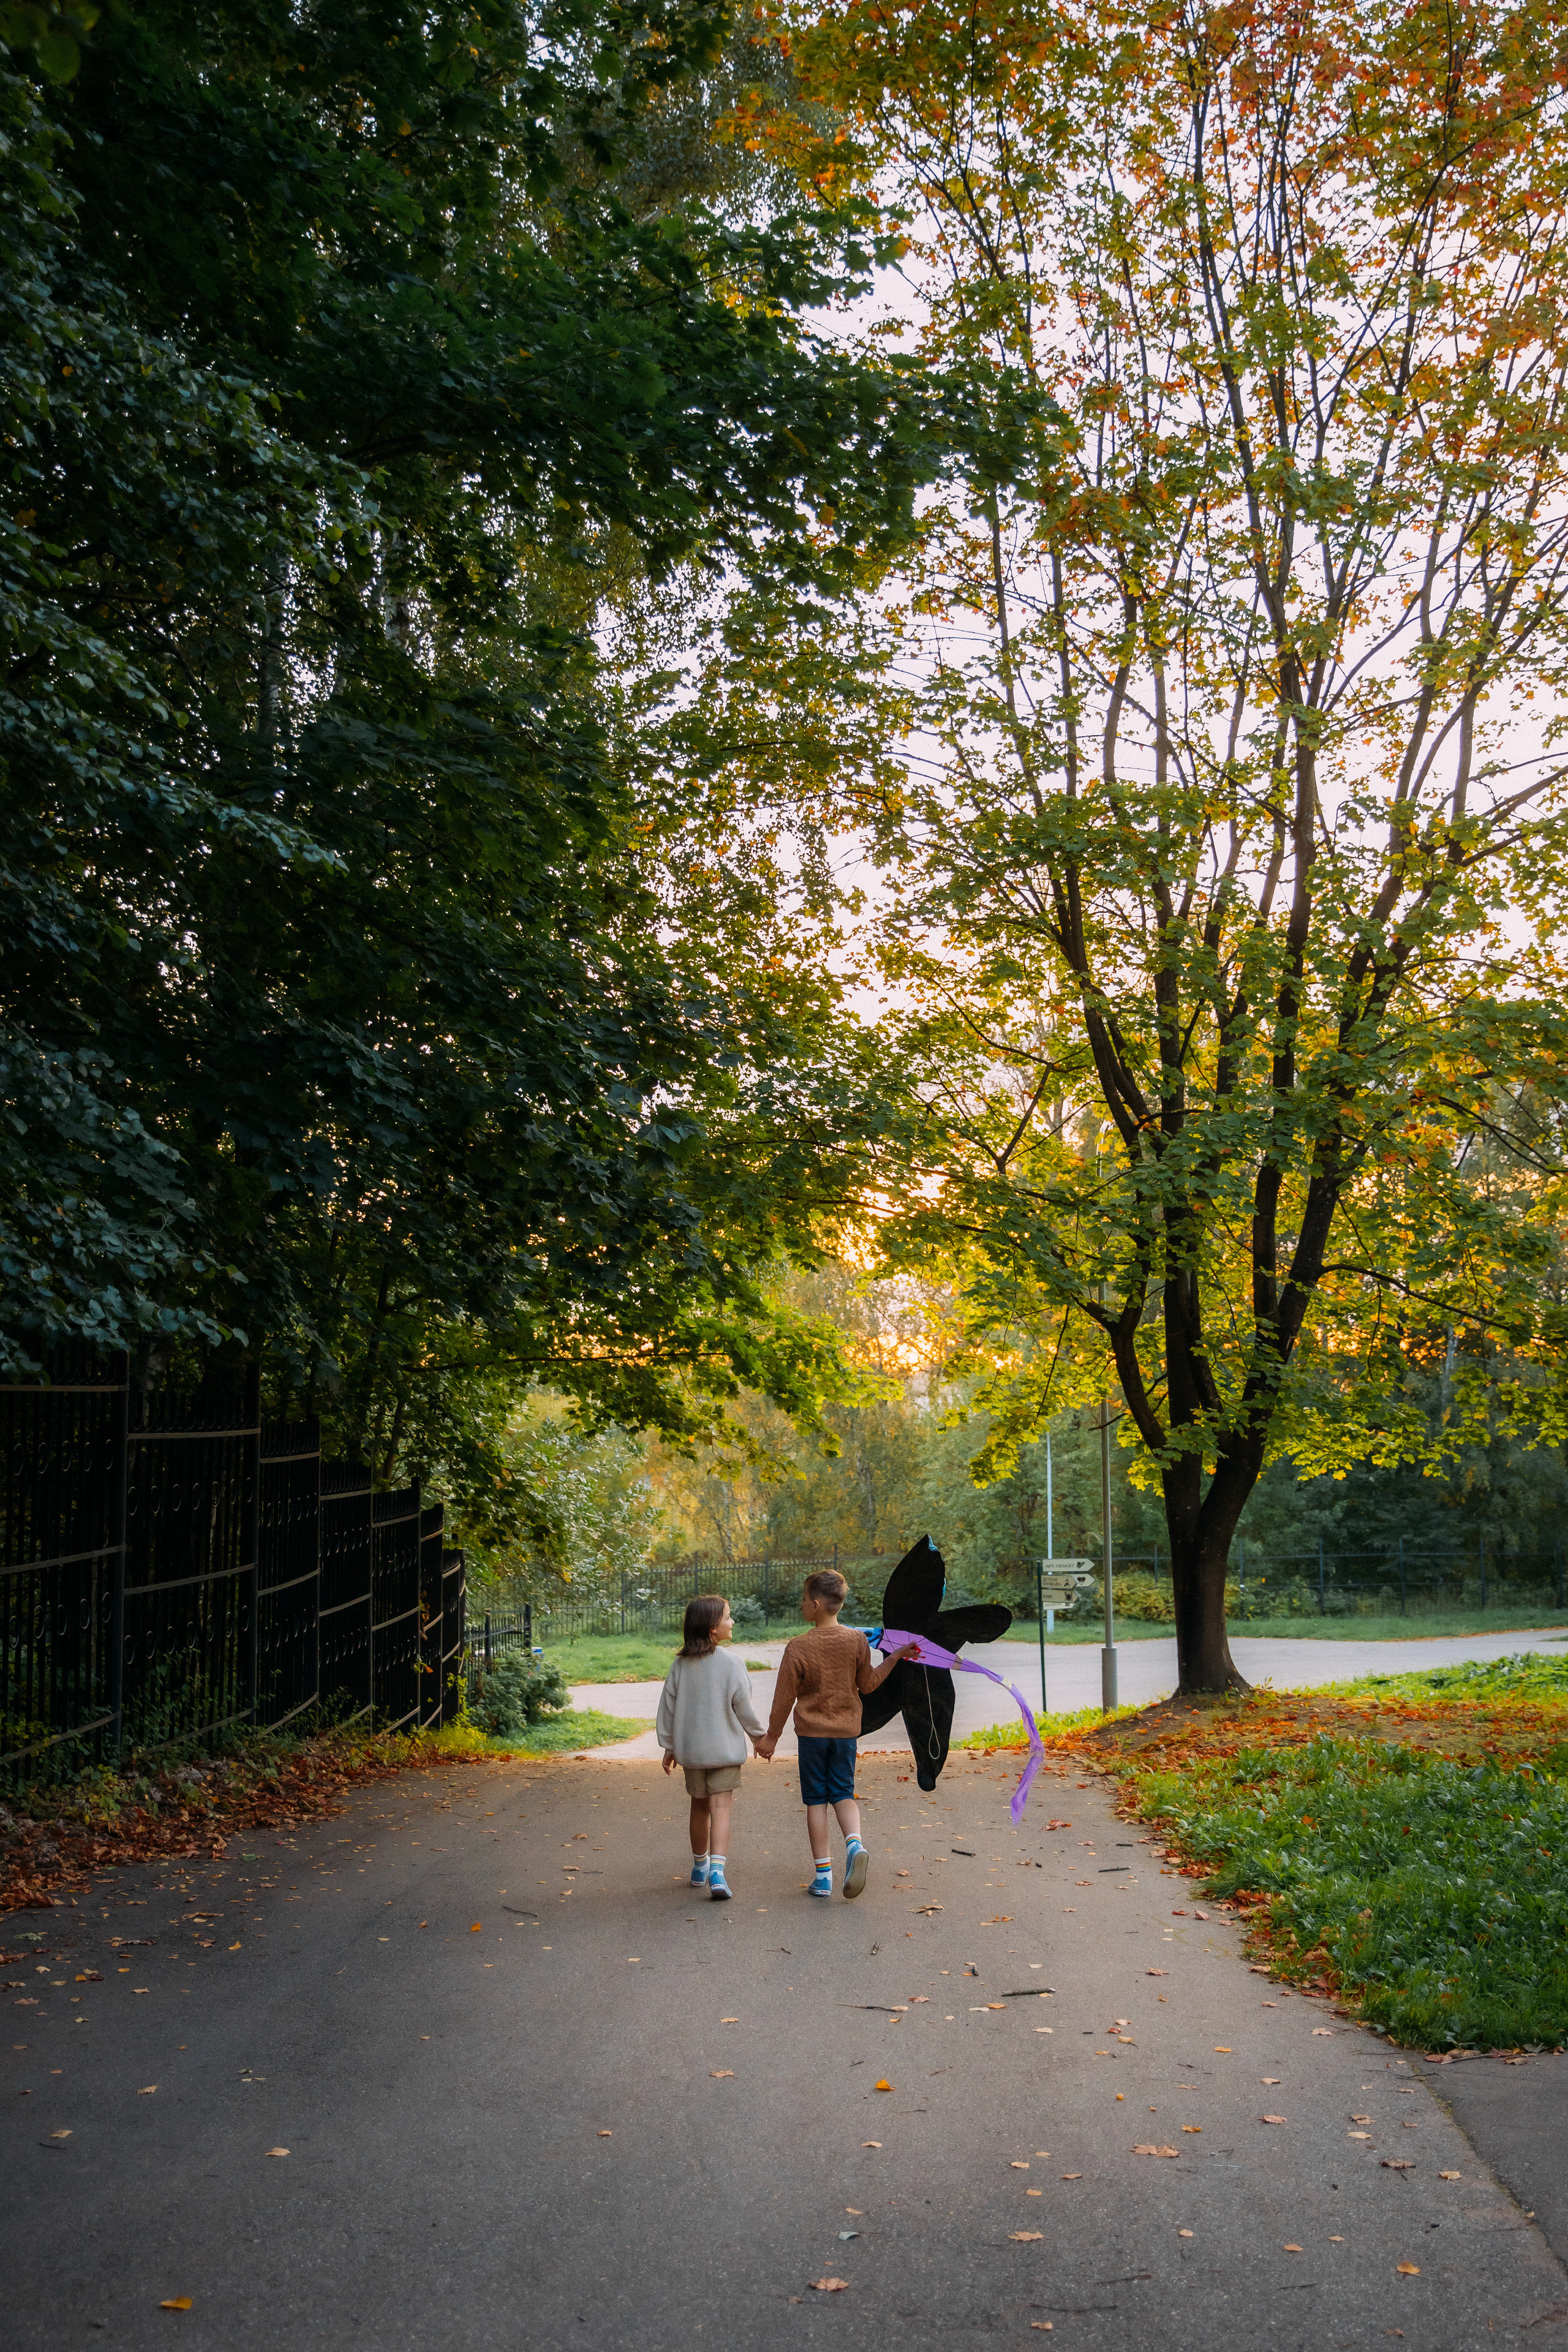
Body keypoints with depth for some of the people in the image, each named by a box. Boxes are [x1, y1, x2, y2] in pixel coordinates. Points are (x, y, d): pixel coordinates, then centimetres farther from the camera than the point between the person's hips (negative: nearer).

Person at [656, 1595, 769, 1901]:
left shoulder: (681, 1664, -1)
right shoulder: (730, 1662, -13)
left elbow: (668, 1706, 4)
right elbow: (743, 1706, -9)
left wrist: (669, 1746, 15)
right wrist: (760, 1736, 6)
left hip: (691, 1749, 4)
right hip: (725, 1747, -4)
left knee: (700, 1807, 19)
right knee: (720, 1808, -4)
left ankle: (700, 1867, 33)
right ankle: (717, 1870, -19)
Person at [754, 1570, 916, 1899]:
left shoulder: (798, 1647, -14)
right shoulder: (857, 1640, -7)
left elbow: (784, 1698, -8)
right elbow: (867, 1684, 5)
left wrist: (771, 1737, 4)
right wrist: (895, 1658, 16)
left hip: (812, 1732, -2)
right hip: (847, 1731, 3)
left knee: (815, 1800, 7)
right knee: (843, 1793, 13)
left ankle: (823, 1873, 7)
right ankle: (855, 1844, -15)